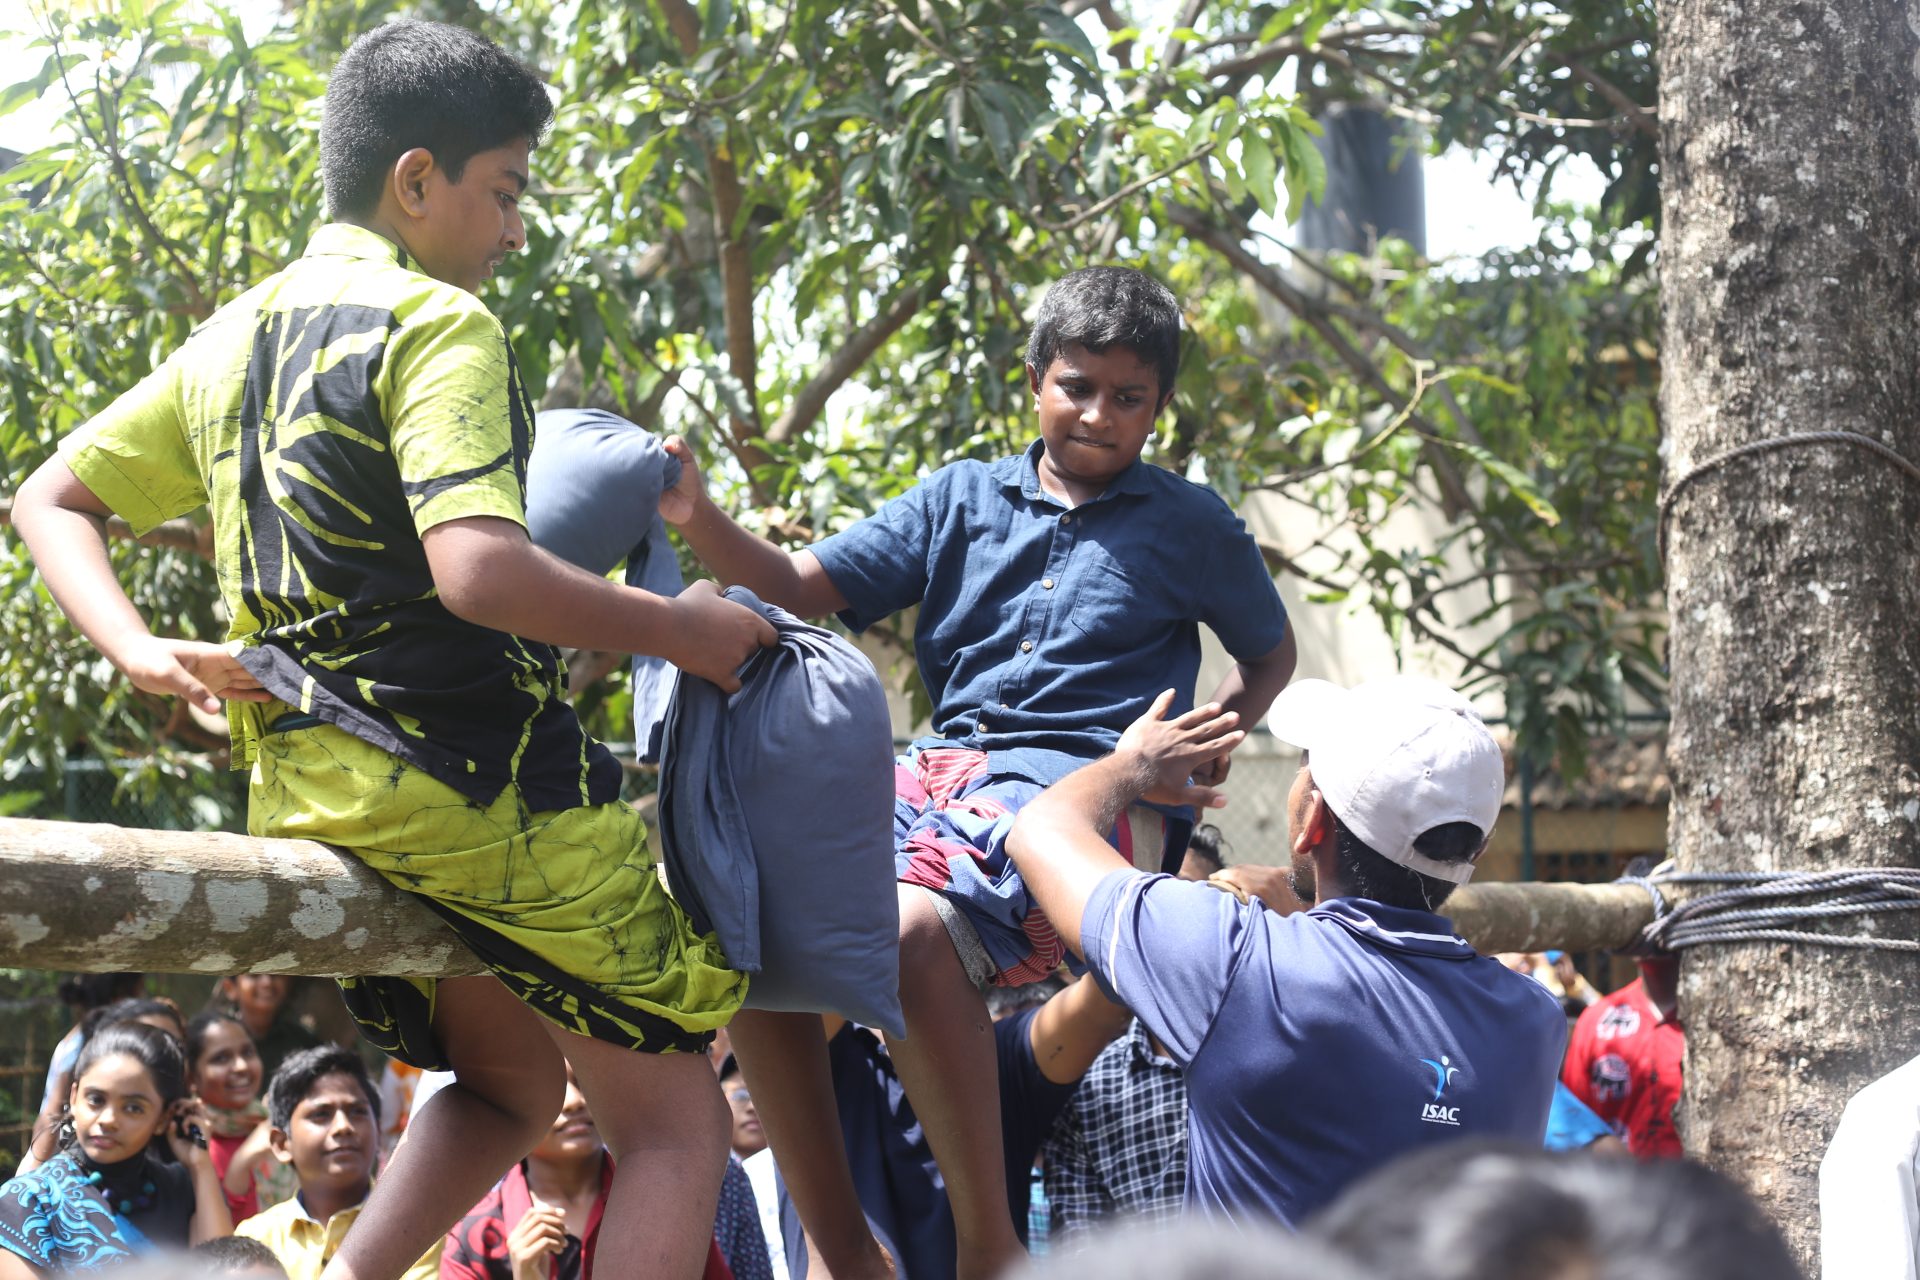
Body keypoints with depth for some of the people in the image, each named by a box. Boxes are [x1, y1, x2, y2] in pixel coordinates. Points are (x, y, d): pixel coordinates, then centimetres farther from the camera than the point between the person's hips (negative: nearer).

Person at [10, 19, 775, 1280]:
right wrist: (683, 631, -14)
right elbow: (477, 571, -26)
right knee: (676, 1120, 1)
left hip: (308, 793, 8)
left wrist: (144, 654, 5)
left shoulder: (231, 339, 14)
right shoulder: (436, 324, -12)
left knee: (511, 1083, 27)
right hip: (476, 781, -8)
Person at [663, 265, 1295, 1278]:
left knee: (912, 927, -37)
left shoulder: (1192, 526, 12)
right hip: (941, 771, 4)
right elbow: (800, 587, 9)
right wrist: (698, 520, -9)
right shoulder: (960, 499, 17)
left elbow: (1270, 654, 26)